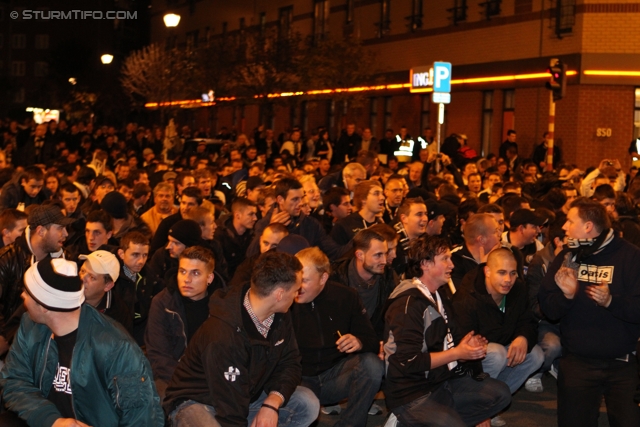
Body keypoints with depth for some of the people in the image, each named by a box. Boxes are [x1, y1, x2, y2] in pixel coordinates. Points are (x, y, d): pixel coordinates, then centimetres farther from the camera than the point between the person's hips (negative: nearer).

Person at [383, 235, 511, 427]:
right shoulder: (407, 305, -18)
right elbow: (409, 361, -23)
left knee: (500, 393, 4)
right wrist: (456, 353, -17)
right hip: (412, 395, -9)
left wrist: (468, 345, -3)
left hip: (444, 380, 9)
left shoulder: (440, 298, 14)